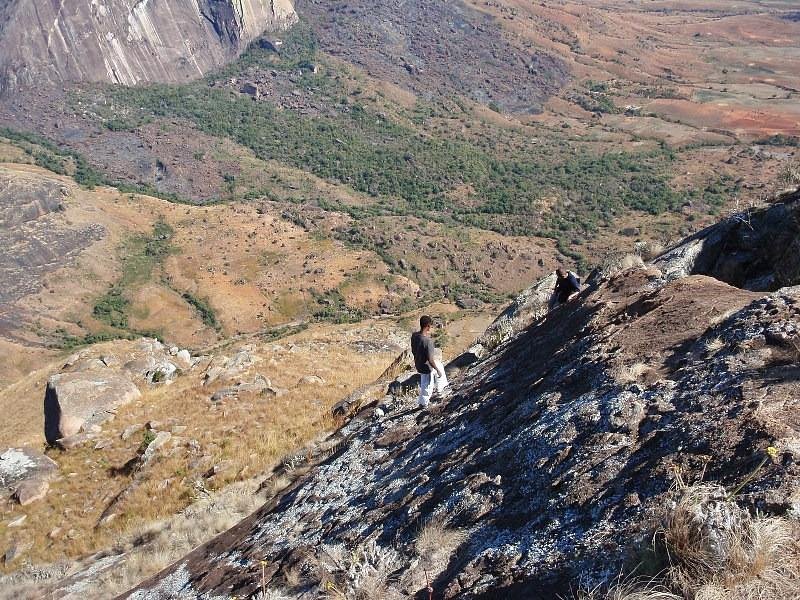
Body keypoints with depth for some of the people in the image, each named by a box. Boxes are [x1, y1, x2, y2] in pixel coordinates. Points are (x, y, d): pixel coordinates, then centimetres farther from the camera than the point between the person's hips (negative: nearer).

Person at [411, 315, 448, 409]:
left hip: (418, 364, 8)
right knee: (427, 386, 19)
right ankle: (423, 404, 41)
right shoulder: (428, 341, -36)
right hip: (426, 367, -8)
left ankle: (440, 388, 50)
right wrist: (438, 370, -13)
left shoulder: (414, 335, -13)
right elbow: (431, 360, -29)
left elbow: (413, 350, 3)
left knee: (439, 366, 32)